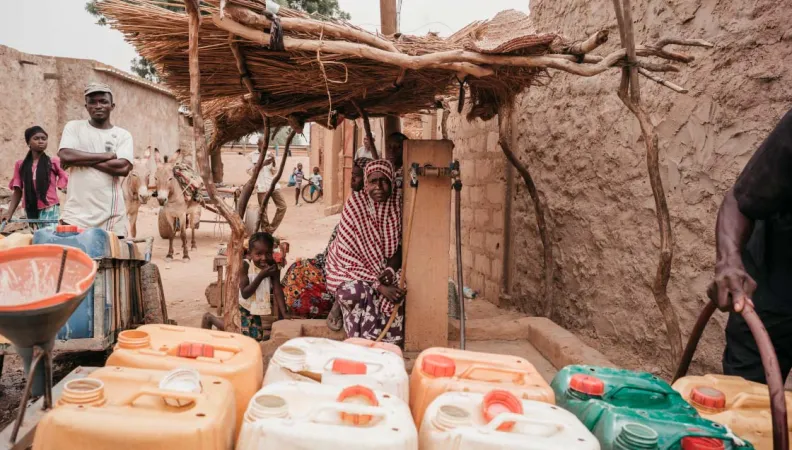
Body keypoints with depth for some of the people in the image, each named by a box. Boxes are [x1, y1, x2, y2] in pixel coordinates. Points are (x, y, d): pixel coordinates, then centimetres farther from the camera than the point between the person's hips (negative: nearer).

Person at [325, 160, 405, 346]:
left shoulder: (399, 202, -8)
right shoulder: (354, 204, -17)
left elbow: (402, 244, 0)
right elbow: (349, 253, -19)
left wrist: (390, 270, -19)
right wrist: (378, 285, -26)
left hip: (387, 266, 3)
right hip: (353, 266, -3)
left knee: (396, 292, -25)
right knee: (354, 292, -32)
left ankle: (388, 343, 0)